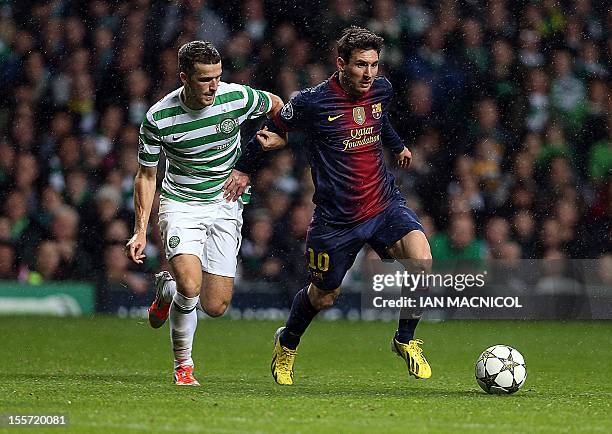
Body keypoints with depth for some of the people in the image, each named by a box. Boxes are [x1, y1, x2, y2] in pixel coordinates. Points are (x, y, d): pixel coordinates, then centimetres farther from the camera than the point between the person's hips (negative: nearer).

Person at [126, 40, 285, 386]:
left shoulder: (238, 97, -13)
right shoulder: (159, 118, -15)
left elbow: (276, 105, 12)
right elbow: (146, 176, -1)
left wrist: (278, 138, -3)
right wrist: (141, 231, -6)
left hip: (226, 205, 2)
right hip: (181, 204, -2)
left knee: (216, 306, -4)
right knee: (190, 285, -26)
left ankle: (167, 289, 31)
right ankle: (183, 364, 4)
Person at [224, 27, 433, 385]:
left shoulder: (382, 90, -1)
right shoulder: (313, 102, -16)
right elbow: (273, 127, 3)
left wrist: (397, 145, 40)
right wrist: (243, 169, 13)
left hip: (385, 204, 3)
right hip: (336, 218, -3)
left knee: (422, 261, -22)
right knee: (323, 296, 11)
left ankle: (406, 341, 0)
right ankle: (288, 343, 44)